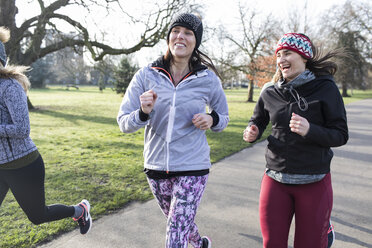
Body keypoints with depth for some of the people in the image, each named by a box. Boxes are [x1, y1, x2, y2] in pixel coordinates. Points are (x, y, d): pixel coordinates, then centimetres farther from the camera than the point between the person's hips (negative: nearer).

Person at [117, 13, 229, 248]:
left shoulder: (208, 79, -7)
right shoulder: (146, 75, -6)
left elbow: (223, 118, 8)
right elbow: (124, 123, -6)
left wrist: (211, 120, -15)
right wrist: (143, 113, -27)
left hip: (192, 167, -3)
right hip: (156, 166, 3)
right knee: (178, 222, 26)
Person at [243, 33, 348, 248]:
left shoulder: (326, 89, -7)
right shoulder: (270, 94, 2)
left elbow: (341, 135, -6)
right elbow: (258, 121, 18)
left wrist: (310, 131, -24)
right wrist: (253, 132, -5)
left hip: (314, 182, -2)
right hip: (275, 180, 3)